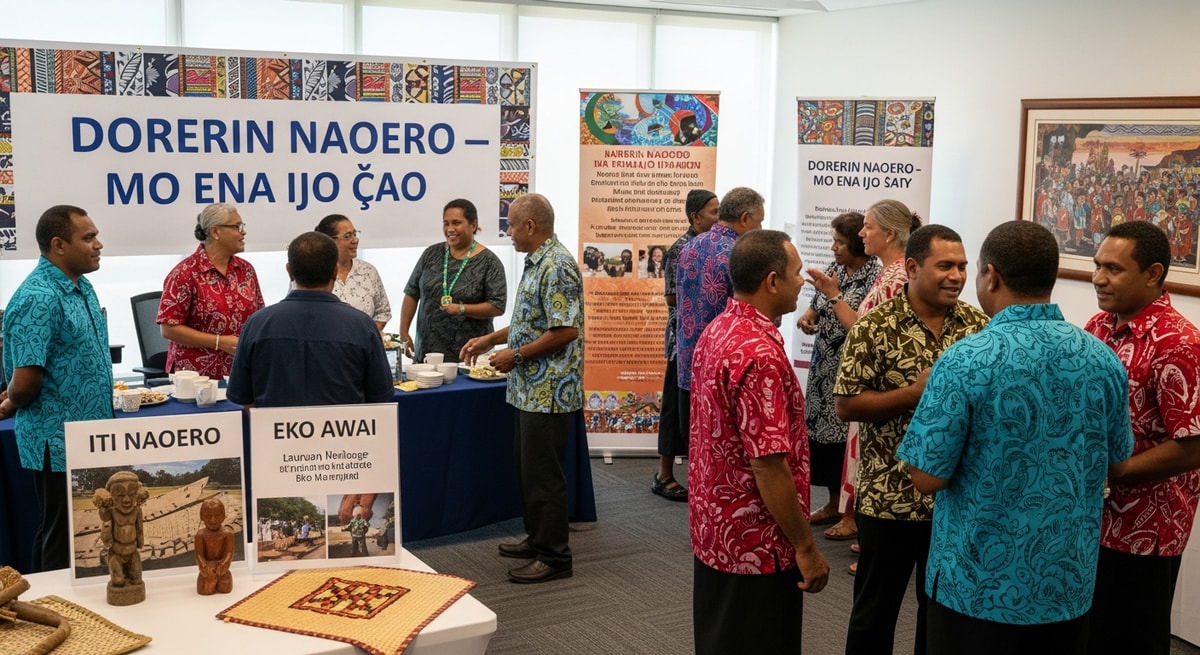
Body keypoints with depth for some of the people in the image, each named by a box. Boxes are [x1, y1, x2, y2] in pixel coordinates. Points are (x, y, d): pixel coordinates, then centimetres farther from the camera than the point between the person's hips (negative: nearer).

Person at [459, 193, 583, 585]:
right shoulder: (536, 263, 13)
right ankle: (537, 539, 30)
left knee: (543, 475, -2)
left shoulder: (557, 266, -19)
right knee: (527, 469, 18)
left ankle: (554, 557, 8)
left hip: (549, 392, -10)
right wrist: (490, 340, 17)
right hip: (529, 389, 10)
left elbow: (565, 331, -24)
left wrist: (515, 355, -17)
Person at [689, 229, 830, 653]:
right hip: (755, 544, -9)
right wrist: (805, 547, -17)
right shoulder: (759, 353, -25)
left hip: (715, 529, 9)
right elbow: (768, 465, -26)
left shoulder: (715, 332, 5)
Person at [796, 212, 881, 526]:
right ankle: (834, 503, 25)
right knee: (824, 435, 11)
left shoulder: (874, 277, -14)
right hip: (824, 368, 7)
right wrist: (806, 318, -5)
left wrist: (834, 294, -22)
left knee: (847, 438, -1)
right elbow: (816, 308, 17)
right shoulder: (834, 270, 8)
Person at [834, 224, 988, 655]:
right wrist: (914, 393, -22)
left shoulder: (979, 326, 1)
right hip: (889, 499, -4)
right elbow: (846, 405, -12)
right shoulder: (875, 327, -11)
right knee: (875, 611, 11)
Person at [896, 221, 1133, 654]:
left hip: (980, 584, -4)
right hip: (1069, 583, 5)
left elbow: (927, 478, -16)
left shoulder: (965, 361, -19)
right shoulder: (1103, 359, -3)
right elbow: (1116, 466, 9)